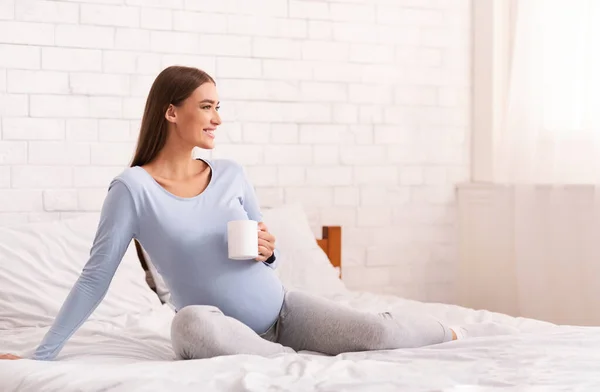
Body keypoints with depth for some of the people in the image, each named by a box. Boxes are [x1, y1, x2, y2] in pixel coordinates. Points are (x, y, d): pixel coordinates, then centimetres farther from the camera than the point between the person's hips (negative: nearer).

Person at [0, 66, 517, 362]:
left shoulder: (231, 175, 2)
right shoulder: (133, 188, -11)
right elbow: (97, 275, -10)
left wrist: (268, 251, -12)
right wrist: (43, 354, -13)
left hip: (282, 309, 4)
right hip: (227, 328, -3)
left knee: (374, 334, -17)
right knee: (192, 322, -39)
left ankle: (444, 330, 16)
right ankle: (299, 360, -22)